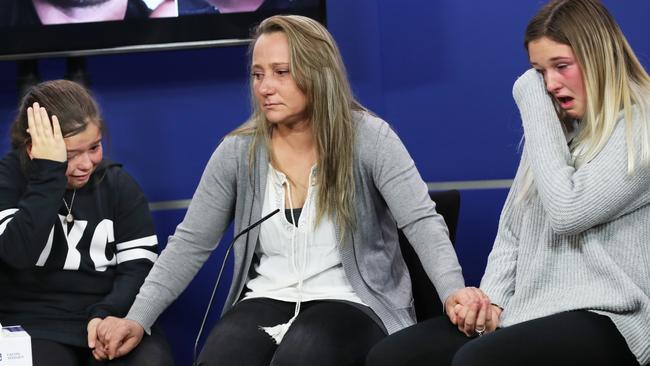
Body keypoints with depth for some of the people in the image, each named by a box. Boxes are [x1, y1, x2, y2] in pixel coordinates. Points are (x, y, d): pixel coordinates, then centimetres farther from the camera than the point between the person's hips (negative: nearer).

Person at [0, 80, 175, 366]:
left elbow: (140, 264, 4)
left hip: (110, 319, 2)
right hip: (34, 325, -2)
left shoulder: (118, 182, 11)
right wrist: (49, 173, -19)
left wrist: (108, 313, -14)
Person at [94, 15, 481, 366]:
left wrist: (453, 290, -32)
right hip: (267, 301, 3)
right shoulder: (238, 151, 2)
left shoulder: (367, 138, -7)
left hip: (350, 303, -3)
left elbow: (422, 221, -13)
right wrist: (138, 319, -4)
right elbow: (189, 243, 6)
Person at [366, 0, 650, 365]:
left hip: (602, 319, -8)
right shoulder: (556, 127, 20)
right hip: (528, 310, 8)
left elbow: (567, 211, -18)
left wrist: (535, 105, -8)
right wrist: (491, 298, -1)